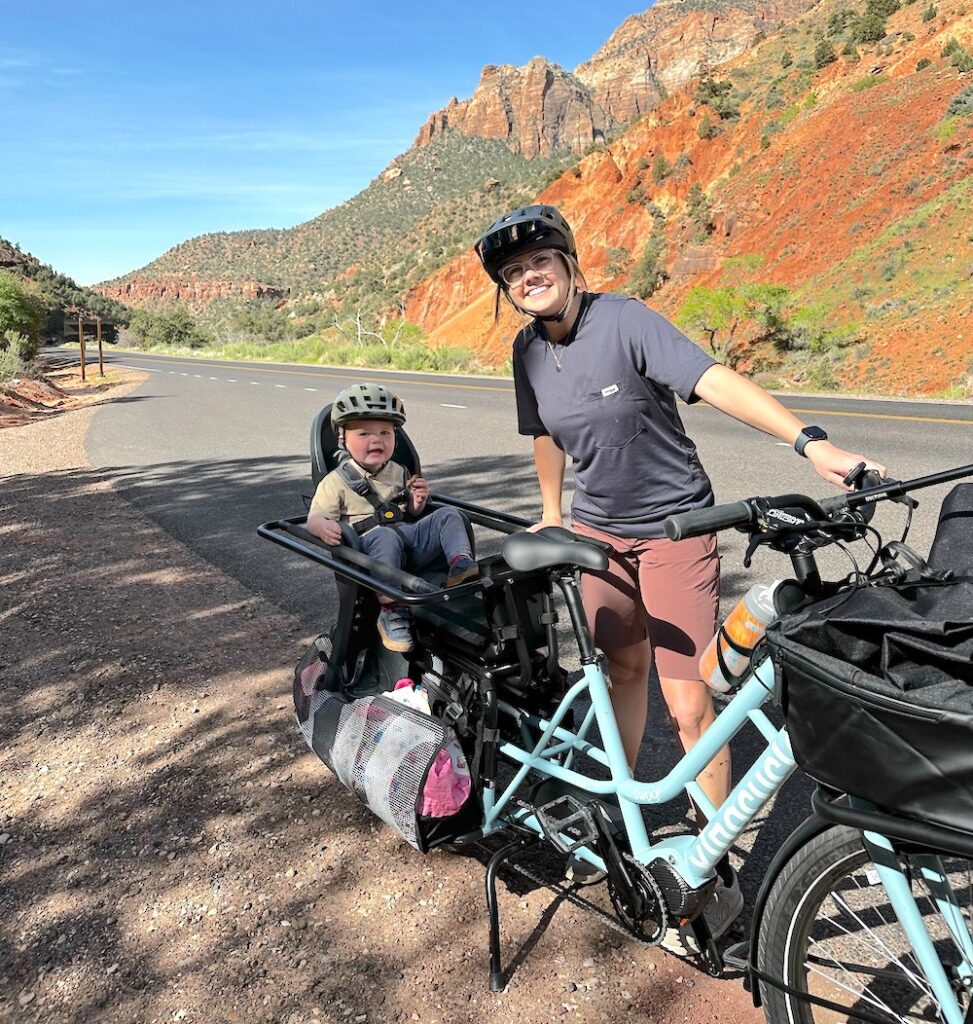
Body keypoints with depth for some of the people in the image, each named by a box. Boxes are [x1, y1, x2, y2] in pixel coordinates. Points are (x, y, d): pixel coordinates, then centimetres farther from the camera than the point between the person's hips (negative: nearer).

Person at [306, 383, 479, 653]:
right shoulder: (337, 481, 4)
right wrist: (324, 527, -27)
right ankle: (391, 612, -39)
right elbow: (315, 518, -2)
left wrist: (418, 504, 5)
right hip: (371, 544, -5)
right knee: (386, 536, -39)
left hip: (412, 536, 6)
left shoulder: (399, 473, 20)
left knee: (448, 516, -9)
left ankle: (462, 564, -24)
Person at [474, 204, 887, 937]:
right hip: (598, 526, 5)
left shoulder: (623, 321, -19)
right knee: (625, 667, 19)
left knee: (688, 703, -6)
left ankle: (717, 871, 11)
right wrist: (552, 513, 22)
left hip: (673, 525, -5)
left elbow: (713, 380, -31)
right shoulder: (529, 350, -1)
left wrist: (811, 441, -42)